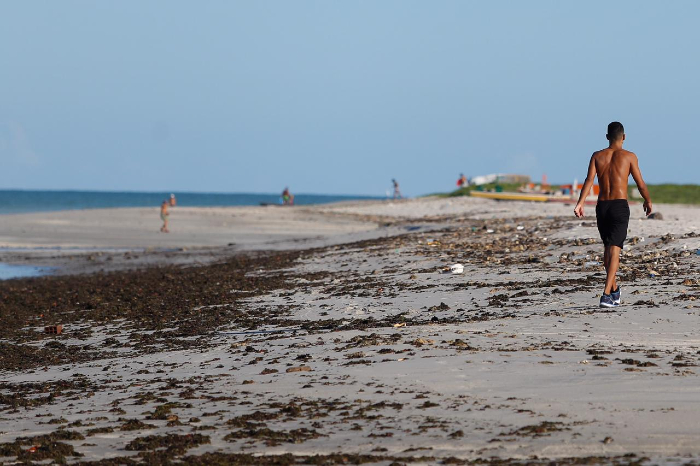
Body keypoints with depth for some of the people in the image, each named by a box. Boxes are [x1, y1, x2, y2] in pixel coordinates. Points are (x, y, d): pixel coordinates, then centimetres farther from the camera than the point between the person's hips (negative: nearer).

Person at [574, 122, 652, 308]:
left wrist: (580, 203, -13)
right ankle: (606, 294, -22)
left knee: (608, 249, 19)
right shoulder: (629, 156, 1)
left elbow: (589, 180, -6)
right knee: (614, 250, -9)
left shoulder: (597, 156, 7)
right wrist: (648, 201, 20)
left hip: (602, 206, 4)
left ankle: (614, 290, 31)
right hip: (620, 206, -3)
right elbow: (641, 184, 3)